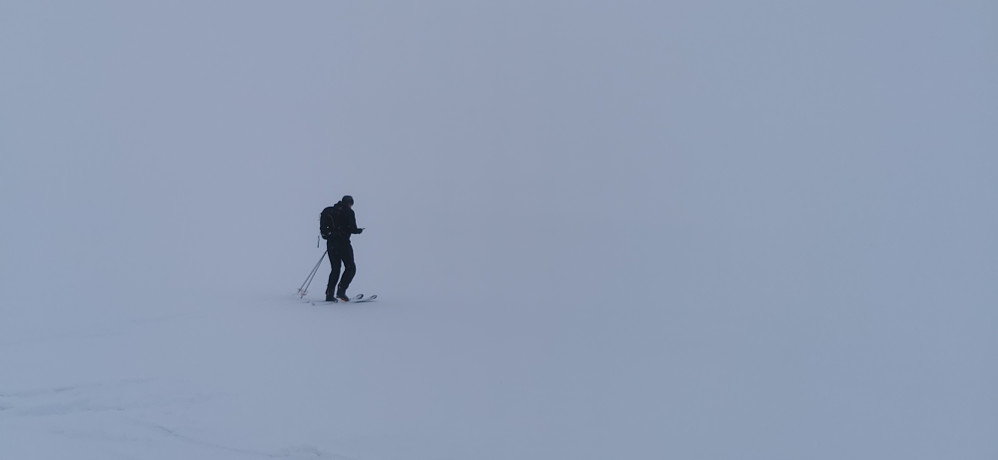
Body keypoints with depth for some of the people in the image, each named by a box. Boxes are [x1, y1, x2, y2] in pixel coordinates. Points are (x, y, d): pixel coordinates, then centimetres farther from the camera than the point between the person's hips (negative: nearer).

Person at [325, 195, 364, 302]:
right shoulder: (349, 212, -5)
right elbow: (352, 229, -11)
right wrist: (360, 230, 8)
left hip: (330, 243, 7)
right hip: (343, 243, -7)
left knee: (335, 269, 15)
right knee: (351, 268, 5)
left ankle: (329, 294, 6)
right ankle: (341, 291, -8)